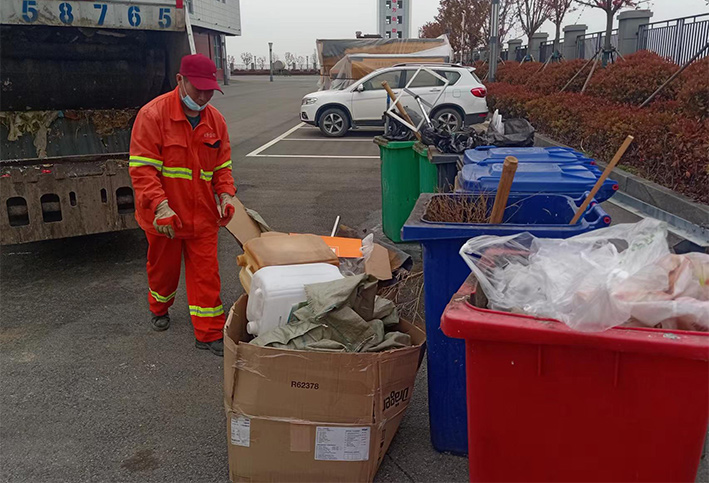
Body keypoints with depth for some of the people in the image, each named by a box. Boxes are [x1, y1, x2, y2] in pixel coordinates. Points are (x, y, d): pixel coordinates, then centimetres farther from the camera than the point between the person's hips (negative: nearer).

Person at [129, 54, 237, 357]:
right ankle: (159, 309, 48)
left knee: (206, 273, 4)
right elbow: (142, 168, -17)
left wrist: (226, 195, -7)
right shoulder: (153, 115, -14)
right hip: (164, 216, -3)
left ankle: (209, 334, 15)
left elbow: (222, 165, 10)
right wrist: (160, 206, -26)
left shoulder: (215, 119, 2)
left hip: (202, 215, 3)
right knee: (163, 267, 18)